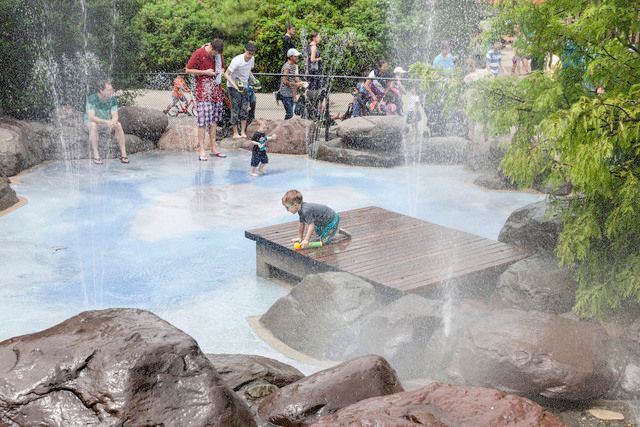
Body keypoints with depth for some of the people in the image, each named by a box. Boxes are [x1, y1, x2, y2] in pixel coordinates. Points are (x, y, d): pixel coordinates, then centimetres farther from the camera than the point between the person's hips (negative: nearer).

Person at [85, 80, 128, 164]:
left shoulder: (113, 100, -11)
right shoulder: (92, 98, -23)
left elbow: (115, 117, -15)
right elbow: (91, 117, -31)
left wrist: (112, 123, -40)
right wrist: (106, 122, -45)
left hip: (106, 122, 3)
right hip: (91, 121, -3)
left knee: (118, 125, -23)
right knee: (93, 125, -37)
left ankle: (123, 154, -22)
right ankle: (96, 156, -37)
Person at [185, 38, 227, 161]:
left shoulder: (219, 54, 8)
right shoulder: (199, 54, -10)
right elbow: (188, 70, -7)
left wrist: (220, 72, 1)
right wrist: (205, 72, -14)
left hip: (216, 90, 6)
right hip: (203, 91, -6)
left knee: (214, 119, 10)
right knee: (203, 120, -9)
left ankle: (214, 148, 17)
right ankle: (201, 150, -6)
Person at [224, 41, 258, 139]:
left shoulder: (252, 59, -2)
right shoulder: (237, 60, -23)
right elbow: (226, 74, -22)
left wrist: (254, 81, -1)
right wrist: (234, 85, -34)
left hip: (244, 86, 6)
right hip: (234, 86, -6)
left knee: (244, 108, 3)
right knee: (235, 108, -5)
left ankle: (243, 132, 8)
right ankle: (235, 133, 1)